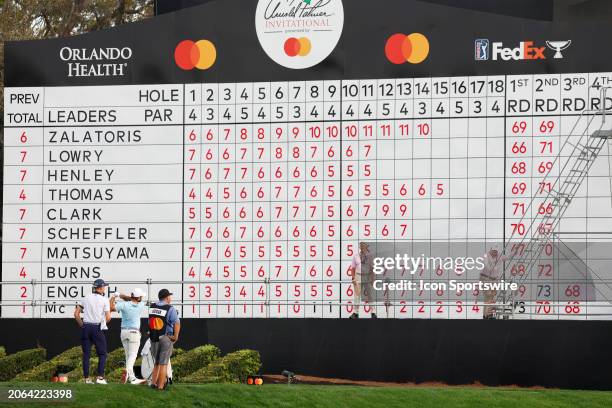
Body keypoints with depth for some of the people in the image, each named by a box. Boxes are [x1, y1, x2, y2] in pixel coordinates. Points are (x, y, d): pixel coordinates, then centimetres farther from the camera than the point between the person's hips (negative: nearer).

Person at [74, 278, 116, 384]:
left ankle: (86, 378, 3)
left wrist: (82, 325, 14)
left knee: (86, 354, 6)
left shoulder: (86, 298, 9)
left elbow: (76, 314, 6)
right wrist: (110, 308, 11)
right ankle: (100, 377, -4)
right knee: (102, 353, 6)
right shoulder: (104, 300, -2)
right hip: (97, 328, -4)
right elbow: (108, 318, -7)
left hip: (85, 327, 4)